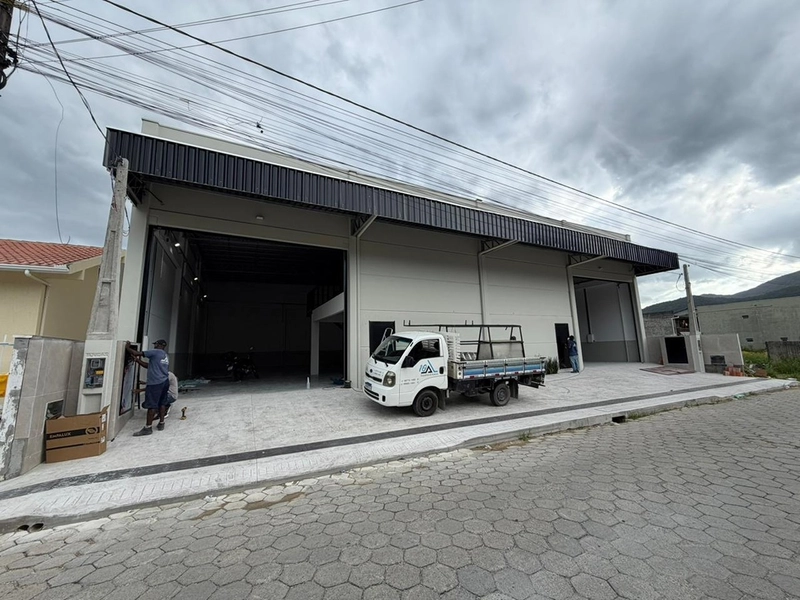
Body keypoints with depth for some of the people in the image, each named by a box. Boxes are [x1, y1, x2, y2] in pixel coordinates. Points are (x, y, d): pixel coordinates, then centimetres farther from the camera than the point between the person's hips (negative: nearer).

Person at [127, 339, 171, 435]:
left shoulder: (155, 352, -7)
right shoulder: (165, 356, 18)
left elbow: (137, 353, -6)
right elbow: (149, 366, 22)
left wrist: (127, 348, 10)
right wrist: (137, 360, 19)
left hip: (155, 383, -8)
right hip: (165, 382, 8)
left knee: (152, 405, -3)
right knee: (162, 403, 14)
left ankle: (148, 428, 1)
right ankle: (161, 424, 20)